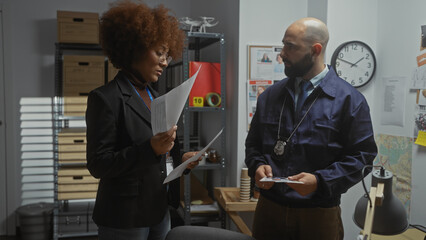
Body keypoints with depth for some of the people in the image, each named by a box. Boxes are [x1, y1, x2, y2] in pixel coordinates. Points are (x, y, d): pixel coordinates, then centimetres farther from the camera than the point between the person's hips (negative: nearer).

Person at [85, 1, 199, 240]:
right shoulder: (106, 98, -12)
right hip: (124, 219, -7)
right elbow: (98, 165, -16)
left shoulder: (156, 98, 11)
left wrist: (180, 160, -1)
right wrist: (151, 148, -26)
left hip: (159, 212, 7)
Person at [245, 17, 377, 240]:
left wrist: (320, 181, -17)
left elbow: (363, 155, -6)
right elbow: (253, 143, 15)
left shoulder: (349, 100, -5)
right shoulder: (270, 95, 7)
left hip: (319, 214, -3)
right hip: (269, 207, 4)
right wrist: (257, 165, -6)